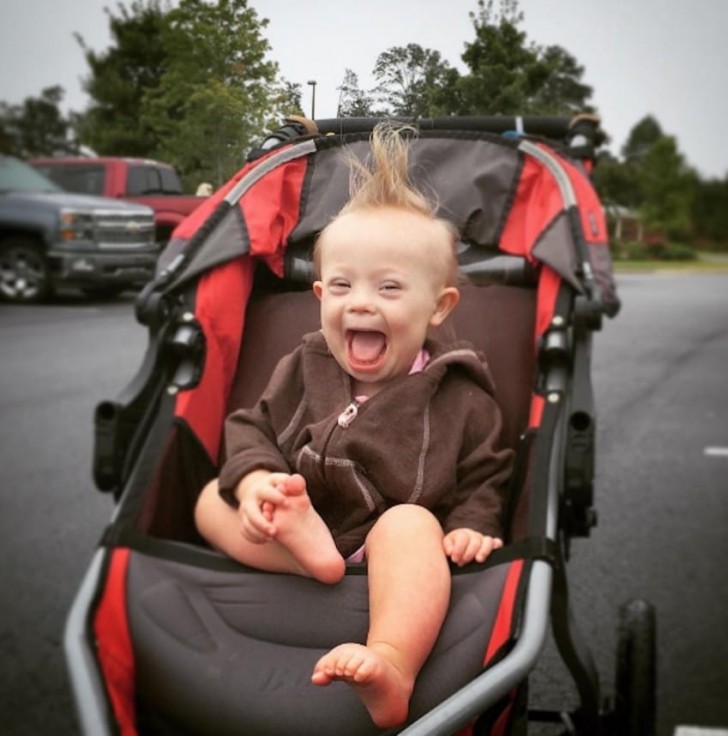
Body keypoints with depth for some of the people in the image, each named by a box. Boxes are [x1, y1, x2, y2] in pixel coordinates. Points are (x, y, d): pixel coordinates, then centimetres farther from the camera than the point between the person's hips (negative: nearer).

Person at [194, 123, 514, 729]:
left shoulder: (458, 395, 2)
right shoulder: (305, 368, 11)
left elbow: (485, 475, 5)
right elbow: (253, 427, 9)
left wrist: (471, 527, -16)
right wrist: (255, 479, -14)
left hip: (400, 532, -4)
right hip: (298, 526, 5)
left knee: (409, 524, -37)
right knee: (213, 497, -9)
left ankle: (393, 664, -61)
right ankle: (302, 542, -40)